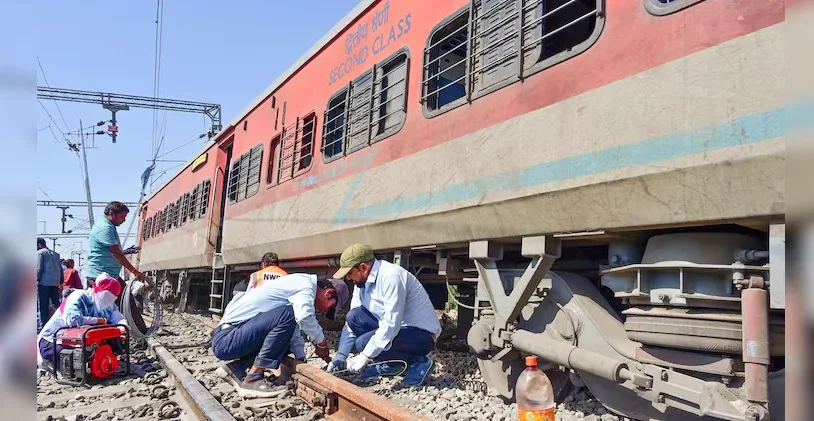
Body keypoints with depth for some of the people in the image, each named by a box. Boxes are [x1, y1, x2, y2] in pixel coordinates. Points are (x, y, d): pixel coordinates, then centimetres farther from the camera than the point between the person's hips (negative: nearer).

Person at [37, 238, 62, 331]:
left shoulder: (40, 253, -1)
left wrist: (37, 280, -5)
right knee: (56, 304, 8)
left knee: (44, 305, -3)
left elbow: (39, 268, -10)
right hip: (55, 282, 6)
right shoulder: (55, 254, 18)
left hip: (44, 282, -6)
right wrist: (60, 282, 17)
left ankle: (43, 325, -4)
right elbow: (60, 269, 16)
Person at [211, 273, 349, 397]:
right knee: (287, 315, -23)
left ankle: (236, 369, 11)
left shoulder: (297, 285, 17)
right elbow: (304, 318, -32)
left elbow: (293, 328, 23)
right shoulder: (306, 287, -12)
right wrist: (322, 342, -15)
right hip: (226, 341, -10)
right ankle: (253, 380, -20)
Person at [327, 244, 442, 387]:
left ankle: (418, 362, -6)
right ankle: (388, 366, 6)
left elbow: (391, 323, -29)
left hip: (422, 334, -9)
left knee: (363, 343, -24)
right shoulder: (362, 282, 3)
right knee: (354, 317, -6)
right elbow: (351, 321, 7)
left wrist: (365, 356, -26)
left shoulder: (391, 276, -24)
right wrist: (340, 356, -1)